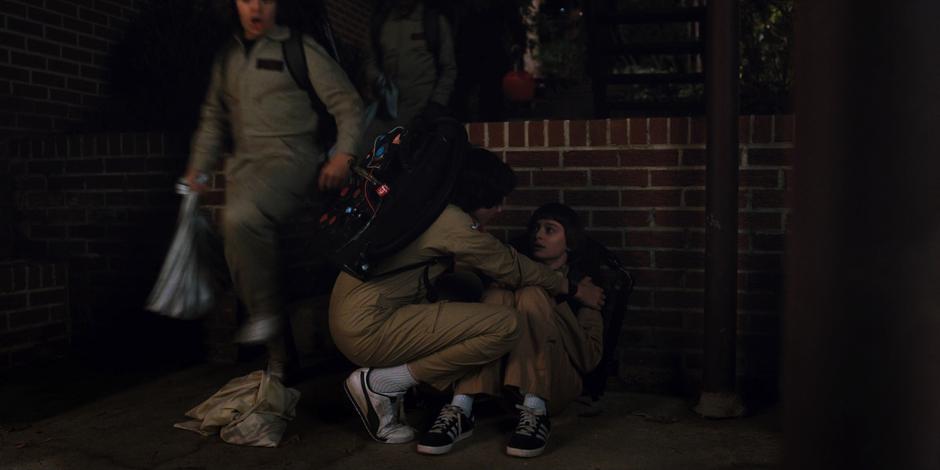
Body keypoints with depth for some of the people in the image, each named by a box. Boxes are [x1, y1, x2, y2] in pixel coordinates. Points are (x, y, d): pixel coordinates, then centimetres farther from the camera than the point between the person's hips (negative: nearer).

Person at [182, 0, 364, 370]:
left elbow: (347, 103, -3)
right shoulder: (226, 58, 17)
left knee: (242, 217, -33)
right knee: (240, 259, -1)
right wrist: (199, 167, 13)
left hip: (291, 158, -6)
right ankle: (279, 352, 11)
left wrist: (343, 154, -17)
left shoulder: (300, 50, 0)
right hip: (244, 166, 6)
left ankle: (267, 311, -15)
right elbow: (214, 117, 24)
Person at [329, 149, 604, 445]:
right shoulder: (450, 221, -13)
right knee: (506, 325, -17)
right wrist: (574, 288, 13)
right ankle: (381, 384, -8)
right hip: (369, 328, -10)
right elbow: (512, 268, -3)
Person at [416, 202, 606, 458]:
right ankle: (460, 410, -36)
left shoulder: (584, 281, 11)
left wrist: (555, 301, -11)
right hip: (504, 384, 2)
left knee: (532, 295, -21)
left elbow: (590, 357, -2)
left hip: (555, 383, -2)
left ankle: (536, 412, -36)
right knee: (497, 296, -21)